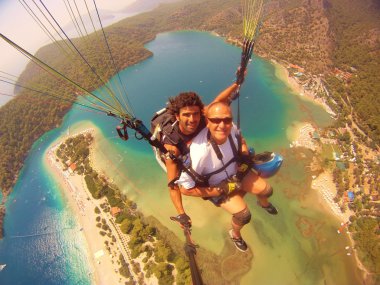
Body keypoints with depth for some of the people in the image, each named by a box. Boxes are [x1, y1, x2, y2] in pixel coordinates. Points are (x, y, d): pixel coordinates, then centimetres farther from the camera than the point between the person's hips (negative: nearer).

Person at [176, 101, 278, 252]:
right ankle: (235, 234, 25)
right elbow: (185, 189, -29)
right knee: (243, 215, -14)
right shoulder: (199, 153, -42)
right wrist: (221, 190, -25)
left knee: (266, 190, 6)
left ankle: (263, 203, 47)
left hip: (235, 172, 5)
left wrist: (245, 157, -14)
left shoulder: (231, 128, -25)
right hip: (216, 186, -4)